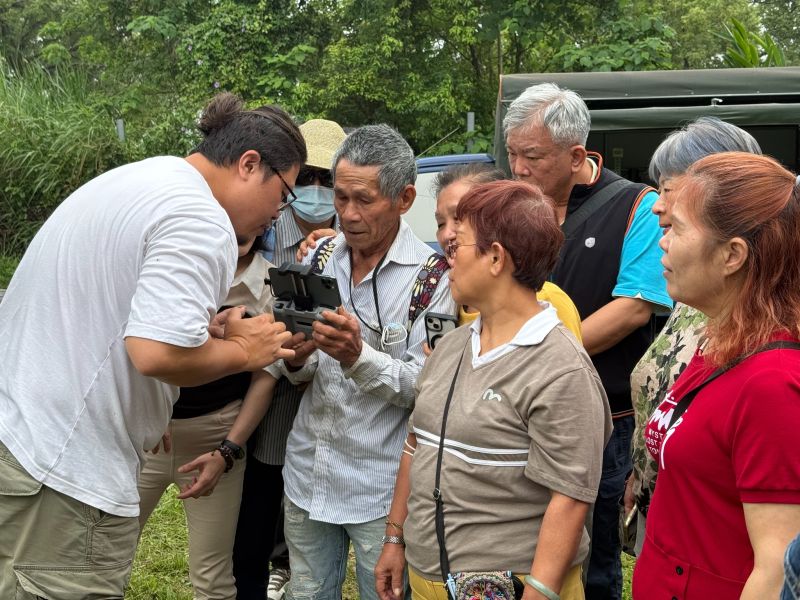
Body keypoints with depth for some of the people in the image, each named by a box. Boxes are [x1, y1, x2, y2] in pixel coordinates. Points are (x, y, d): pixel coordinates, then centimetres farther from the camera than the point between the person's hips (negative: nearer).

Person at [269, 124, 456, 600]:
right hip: (308, 475, 5)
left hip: (382, 487, -5)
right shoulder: (322, 257, 4)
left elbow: (426, 388, -14)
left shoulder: (433, 277, -12)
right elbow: (300, 375, 8)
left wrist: (359, 356, -29)